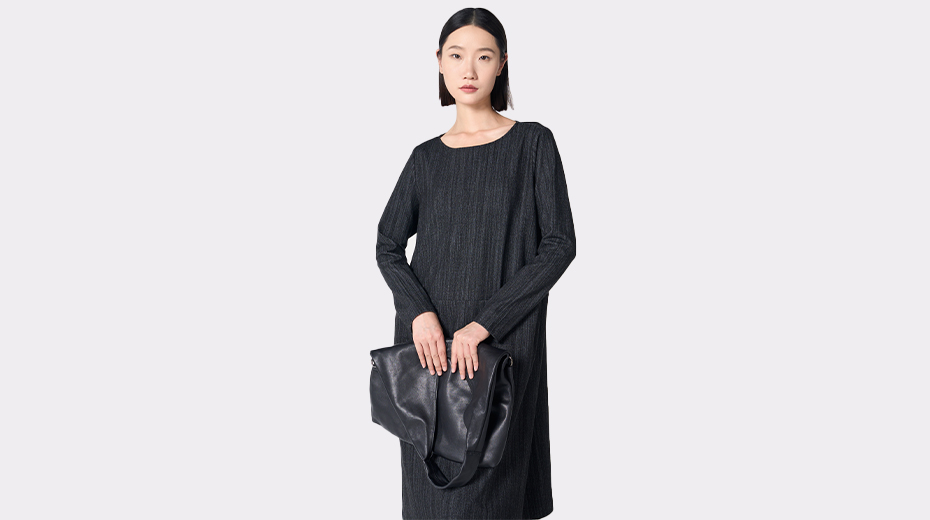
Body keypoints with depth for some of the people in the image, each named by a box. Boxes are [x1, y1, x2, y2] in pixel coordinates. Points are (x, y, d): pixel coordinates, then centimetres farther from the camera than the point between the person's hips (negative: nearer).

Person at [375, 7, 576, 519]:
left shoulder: (532, 143, -1)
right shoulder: (426, 157, 9)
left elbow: (560, 244, -8)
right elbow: (388, 244, 9)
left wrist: (484, 323, -14)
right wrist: (419, 312, -10)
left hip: (503, 340, -3)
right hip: (430, 339, 3)